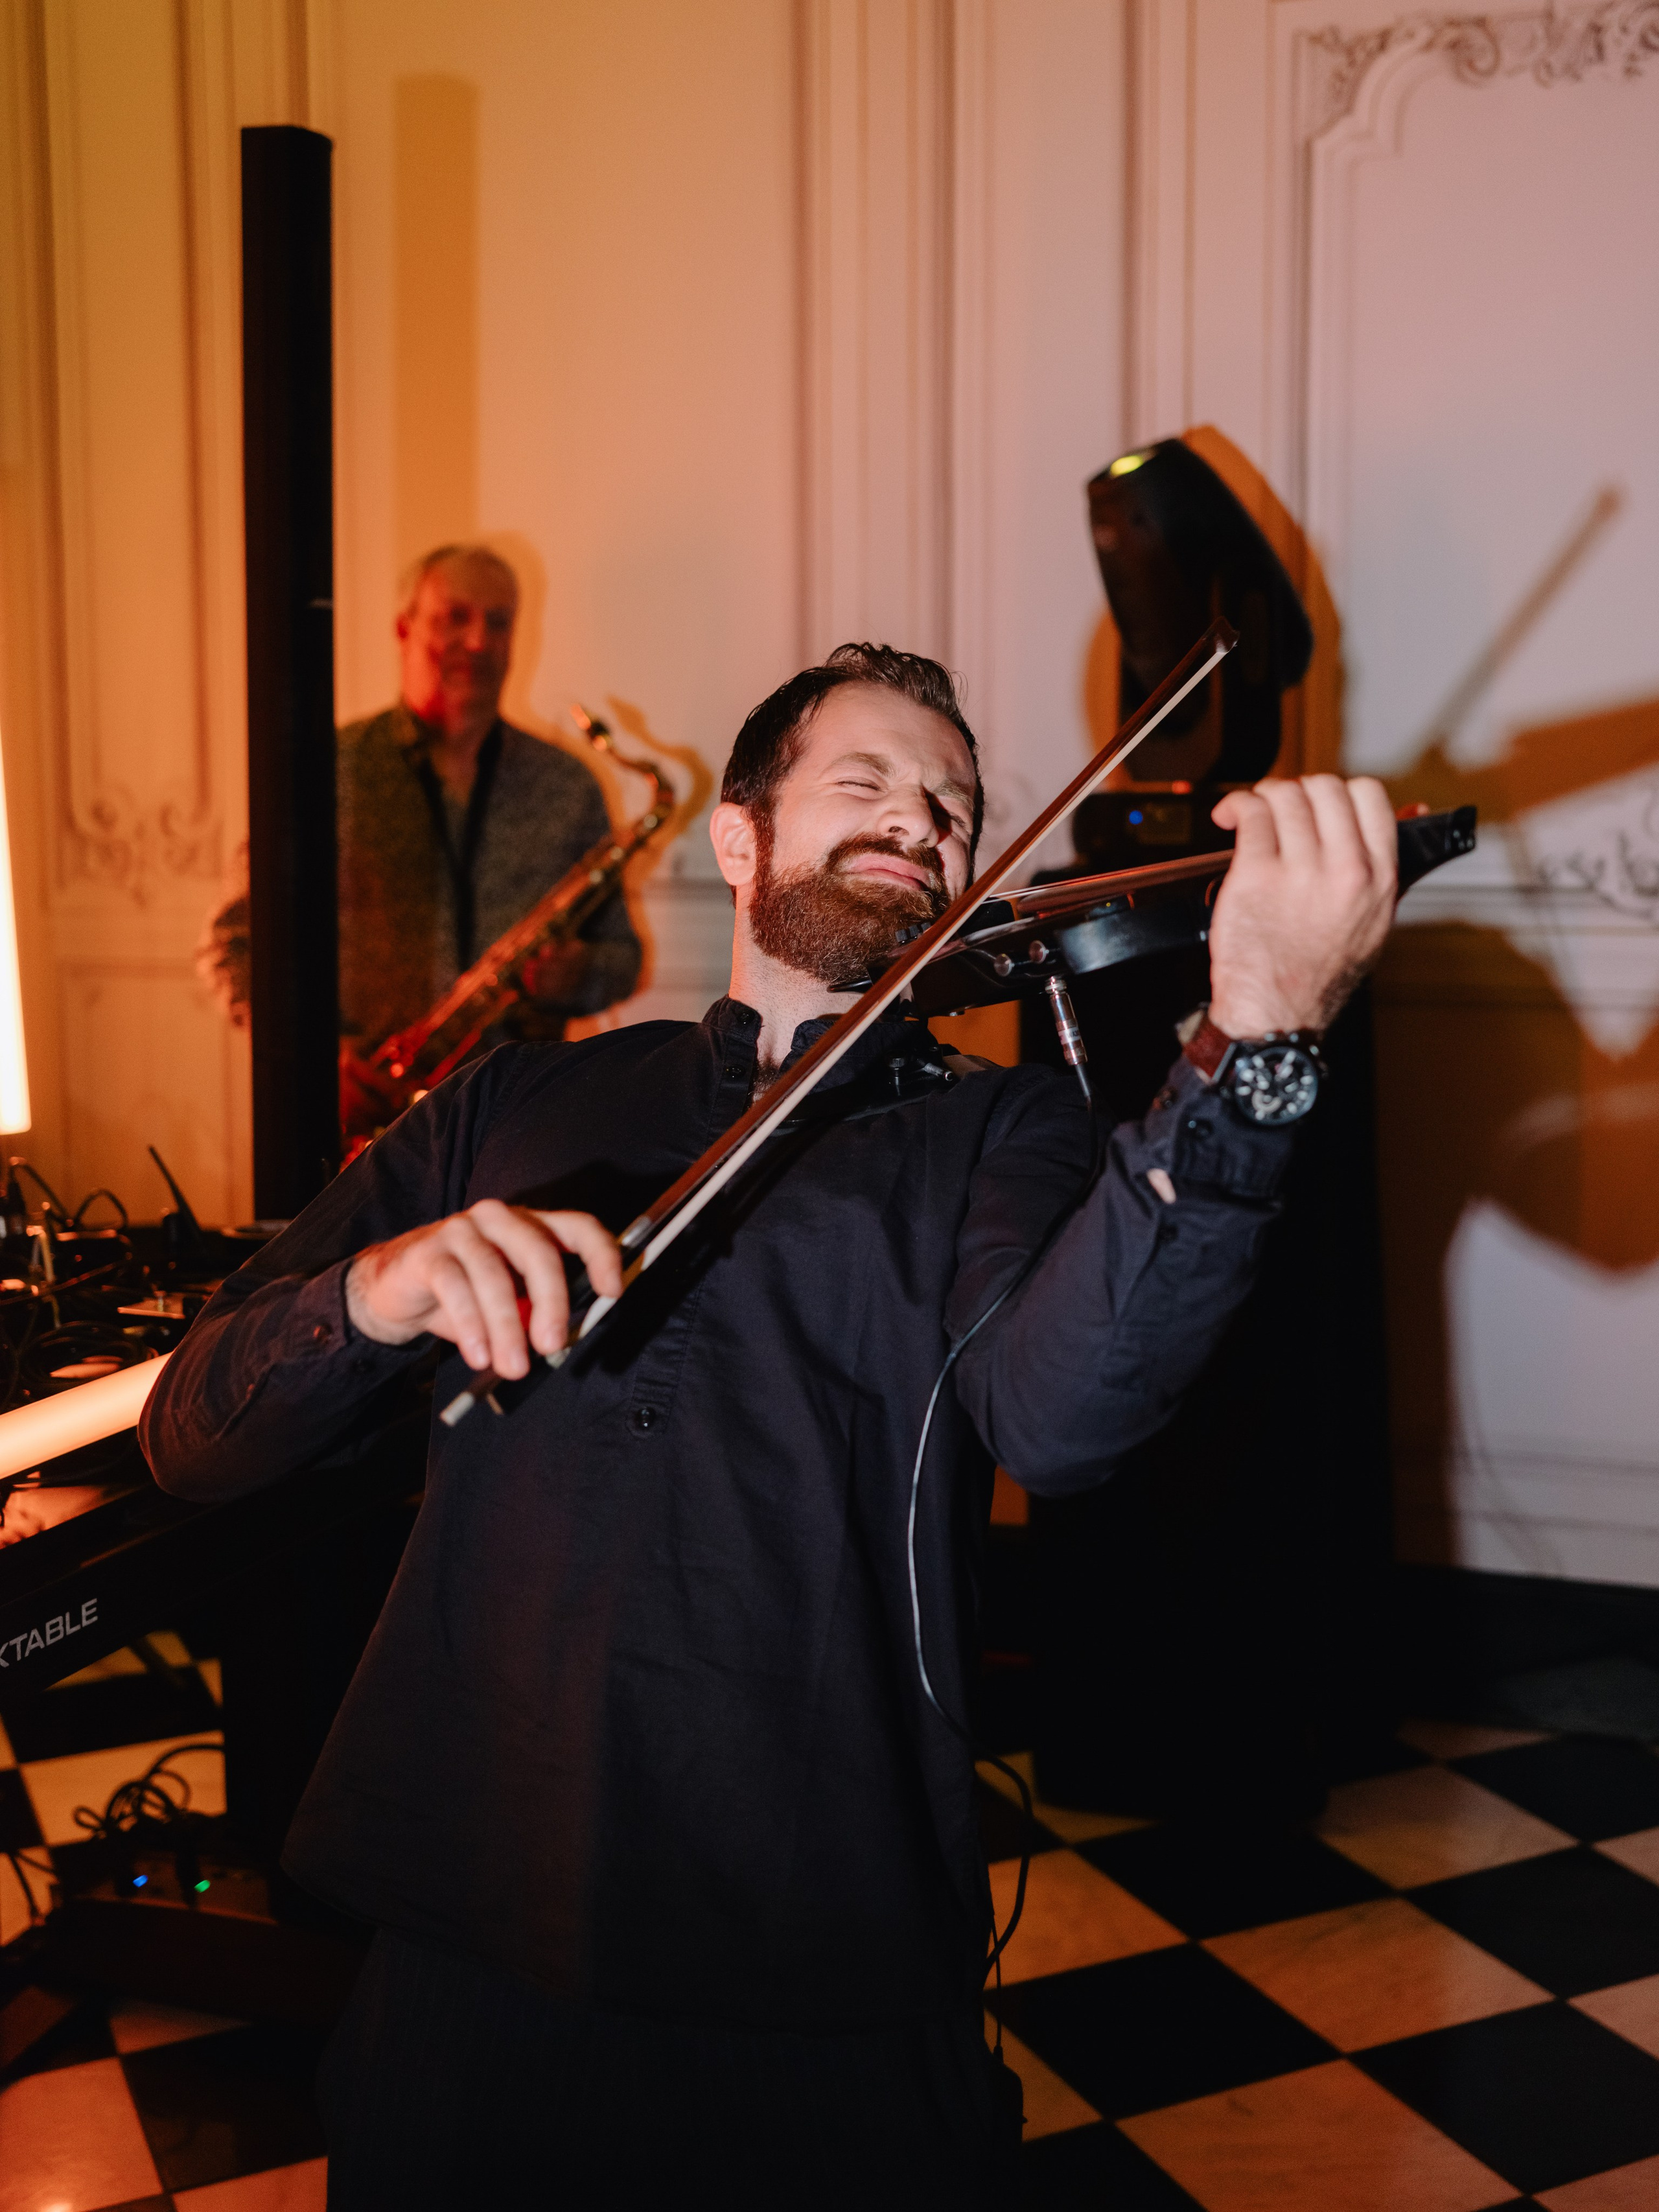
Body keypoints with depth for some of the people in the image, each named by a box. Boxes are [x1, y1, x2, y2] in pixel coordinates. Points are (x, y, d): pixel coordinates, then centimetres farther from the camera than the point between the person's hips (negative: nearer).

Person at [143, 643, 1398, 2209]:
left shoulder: (995, 1132, 2)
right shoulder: (514, 1108, 8)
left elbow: (1052, 1412, -20)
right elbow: (192, 1434, 3)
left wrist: (1254, 1041, -34)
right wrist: (376, 1295, -19)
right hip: (463, 1954, 2)